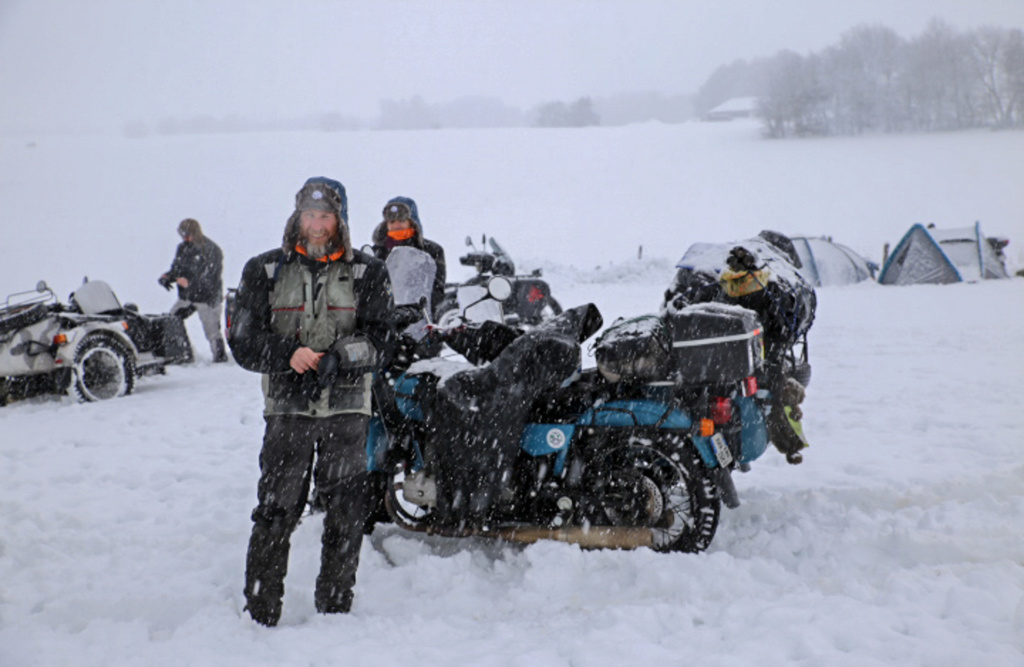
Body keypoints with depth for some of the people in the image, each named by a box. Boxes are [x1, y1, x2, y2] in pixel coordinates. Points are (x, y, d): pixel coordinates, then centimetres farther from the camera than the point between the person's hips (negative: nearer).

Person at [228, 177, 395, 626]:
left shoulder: (368, 274, 6)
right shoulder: (264, 271, 7)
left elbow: (380, 342, -2)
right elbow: (243, 342, 2)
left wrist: (337, 358, -20)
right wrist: (289, 354, -16)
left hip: (347, 408, 1)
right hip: (287, 409, 0)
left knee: (345, 517, 4)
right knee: (275, 513, -2)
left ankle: (335, 612, 18)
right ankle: (259, 615, 10)